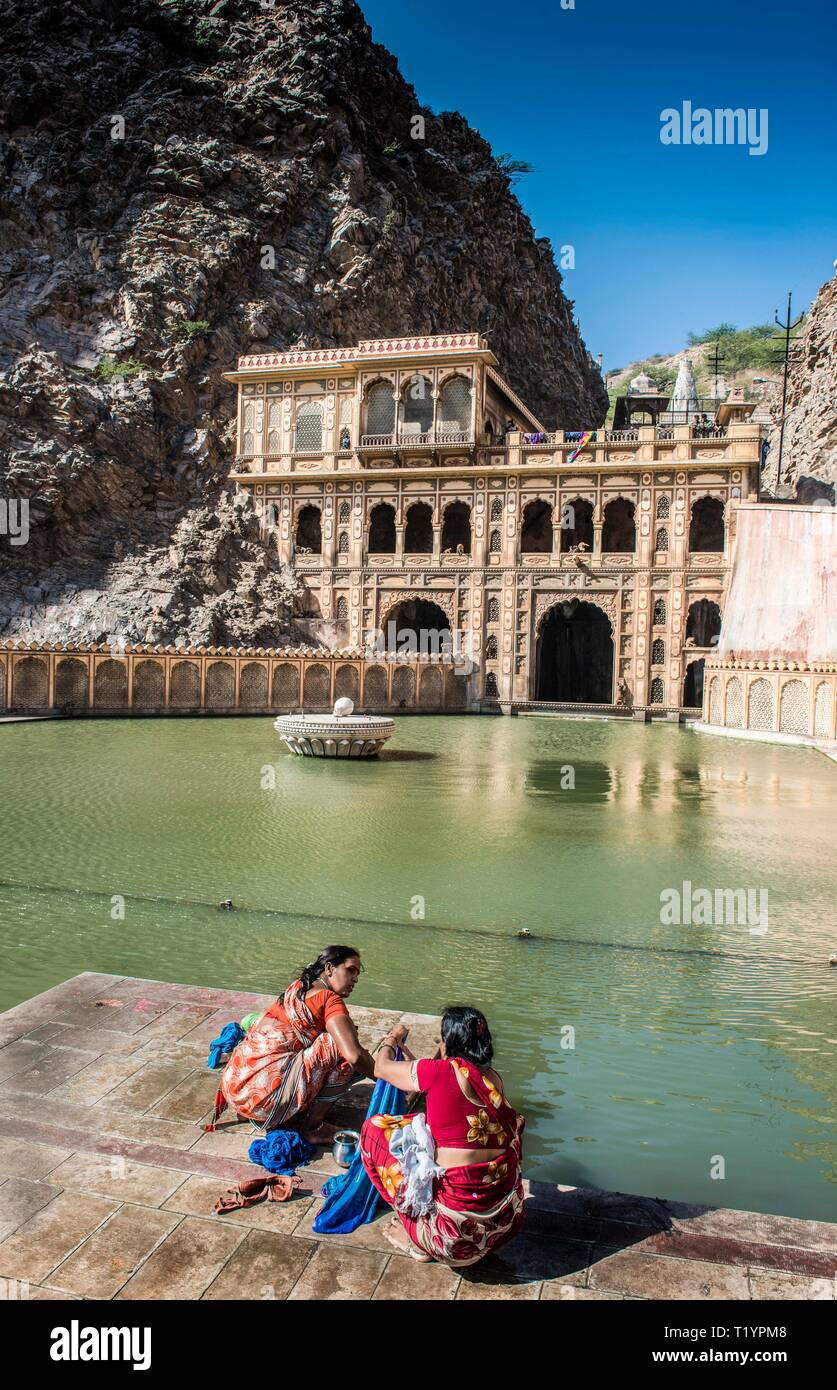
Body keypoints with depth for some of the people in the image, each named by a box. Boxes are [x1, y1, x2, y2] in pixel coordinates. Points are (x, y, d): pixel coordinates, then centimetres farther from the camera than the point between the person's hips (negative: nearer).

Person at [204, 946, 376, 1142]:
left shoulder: (297, 988, 15)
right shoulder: (330, 999, -10)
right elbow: (354, 1056, -20)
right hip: (263, 1094, -9)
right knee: (340, 1049, -9)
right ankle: (312, 1128, 2)